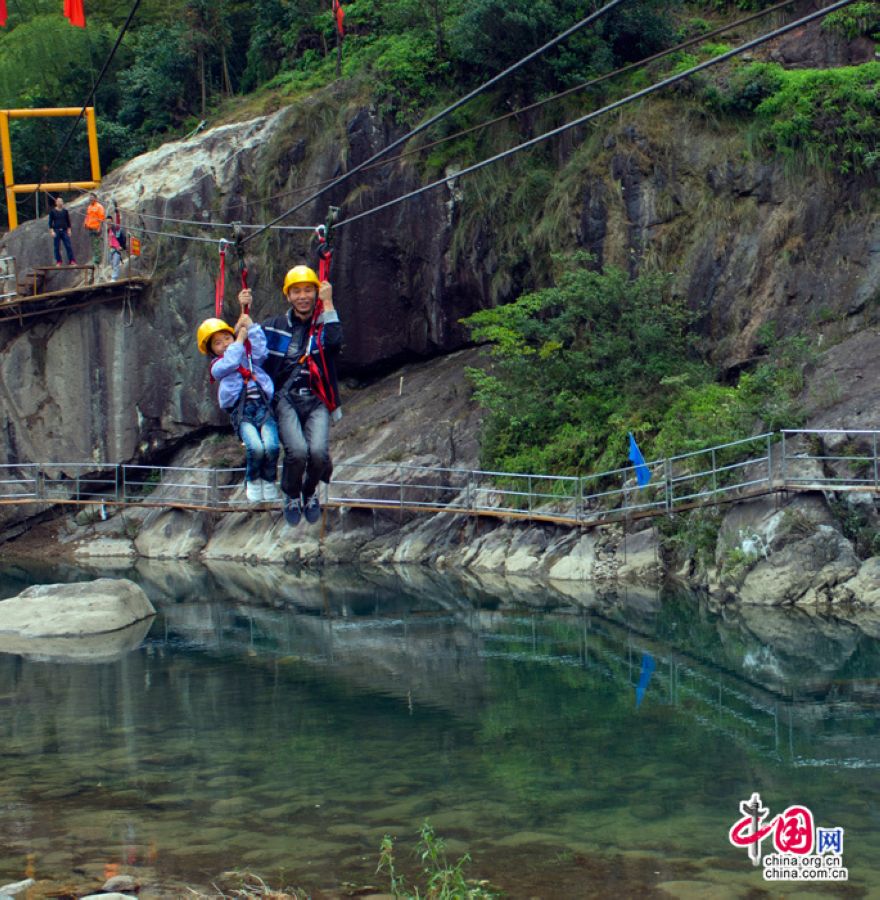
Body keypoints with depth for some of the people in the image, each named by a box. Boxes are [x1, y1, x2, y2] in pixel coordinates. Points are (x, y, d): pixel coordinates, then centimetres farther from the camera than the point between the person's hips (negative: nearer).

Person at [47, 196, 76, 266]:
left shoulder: (65, 211, 8)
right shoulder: (52, 211, 1)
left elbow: (68, 221, 12)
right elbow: (50, 222, 1)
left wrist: (69, 230, 6)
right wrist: (52, 231, -7)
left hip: (64, 230, 2)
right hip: (56, 231, -2)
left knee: (68, 246, -5)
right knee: (57, 247, 1)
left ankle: (71, 261, -5)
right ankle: (58, 261, 8)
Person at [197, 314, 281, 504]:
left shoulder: (249, 356, 25)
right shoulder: (217, 366, 14)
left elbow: (260, 351, 4)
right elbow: (230, 363, -7)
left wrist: (251, 327, 4)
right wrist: (240, 339, 3)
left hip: (263, 406, 2)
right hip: (241, 411, -2)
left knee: (271, 446, -25)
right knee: (255, 447, -28)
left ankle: (269, 483, 3)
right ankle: (252, 482, 2)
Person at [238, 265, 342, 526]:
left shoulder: (324, 324, 9)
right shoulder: (274, 326, 14)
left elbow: (335, 341, -14)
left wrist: (328, 304, -9)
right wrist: (244, 312, 7)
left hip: (317, 400, 0)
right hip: (285, 399, 0)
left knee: (318, 451, -24)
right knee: (297, 450, -26)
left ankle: (310, 493, 10)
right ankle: (291, 496, 5)